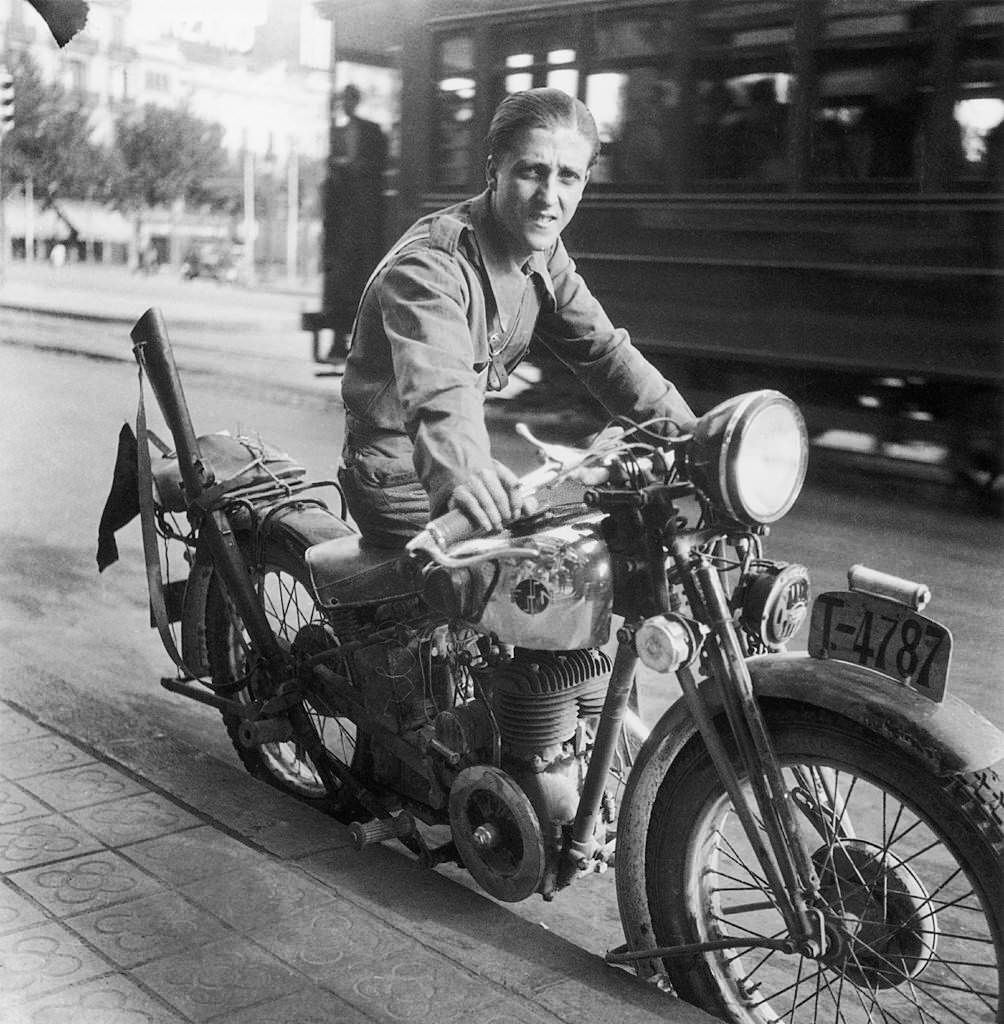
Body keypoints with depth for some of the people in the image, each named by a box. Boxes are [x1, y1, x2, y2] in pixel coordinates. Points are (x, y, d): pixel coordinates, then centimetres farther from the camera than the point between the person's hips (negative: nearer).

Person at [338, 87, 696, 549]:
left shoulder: (543, 251, 0)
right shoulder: (429, 265, -27)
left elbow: (601, 348, 4)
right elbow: (439, 388, -44)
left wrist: (686, 429, -8)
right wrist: (460, 474, -65)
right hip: (401, 479, -8)